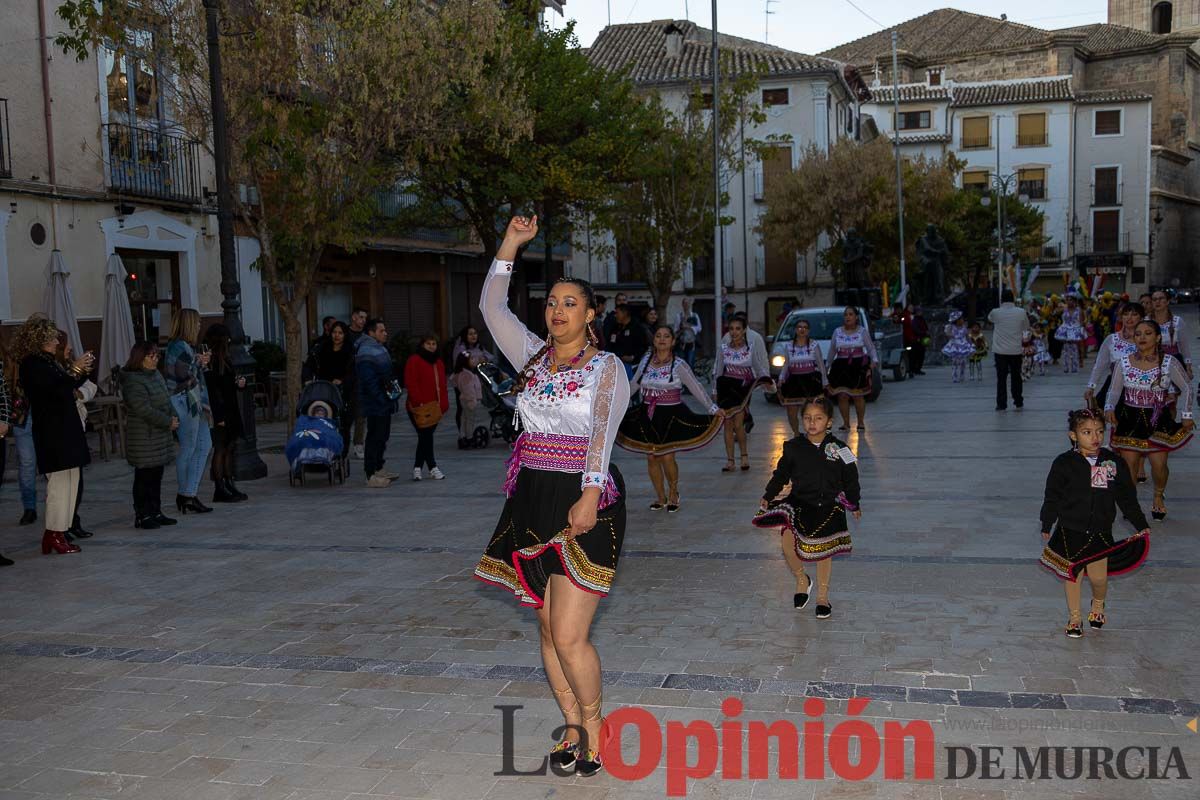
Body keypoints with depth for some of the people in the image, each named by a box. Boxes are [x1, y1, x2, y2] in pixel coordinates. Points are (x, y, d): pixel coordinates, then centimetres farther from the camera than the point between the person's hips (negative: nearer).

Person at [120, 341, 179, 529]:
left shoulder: (156, 375, 13)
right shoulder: (133, 382, -16)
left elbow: (166, 399, 19)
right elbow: (144, 410, -22)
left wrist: (174, 417, 1)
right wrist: (168, 422, -17)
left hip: (160, 435, 9)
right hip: (144, 438, -9)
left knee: (156, 475, 13)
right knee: (144, 476, -3)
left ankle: (155, 512, 20)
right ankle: (142, 515, 4)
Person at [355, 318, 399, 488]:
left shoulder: (380, 348, 17)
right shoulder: (366, 353, -17)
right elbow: (369, 381, -23)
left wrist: (391, 397, 17)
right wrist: (382, 399, -22)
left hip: (384, 403, 10)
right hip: (375, 404, -10)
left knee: (383, 436, 17)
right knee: (375, 437, -7)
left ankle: (378, 468, 28)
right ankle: (371, 475, -3)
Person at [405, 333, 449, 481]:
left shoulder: (438, 362, 17)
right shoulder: (414, 361, -6)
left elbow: (442, 385, 19)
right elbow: (411, 384, -12)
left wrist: (443, 403, 8)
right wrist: (419, 401, -18)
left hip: (434, 407, 7)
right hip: (420, 408, -7)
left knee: (425, 438, 10)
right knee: (426, 437, -8)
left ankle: (417, 467, 18)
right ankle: (432, 468, -2)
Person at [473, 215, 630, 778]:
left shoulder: (606, 367, -2)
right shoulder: (533, 357, 14)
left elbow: (602, 432, -15)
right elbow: (492, 307, 12)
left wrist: (590, 496, -28)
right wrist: (511, 244, 6)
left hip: (583, 504, -6)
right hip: (532, 500, 6)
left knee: (568, 636, -9)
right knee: (548, 629, 10)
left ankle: (592, 723, 13)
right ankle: (573, 727, 24)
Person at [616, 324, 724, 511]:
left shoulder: (678, 364, -7)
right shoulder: (646, 360, 4)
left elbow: (696, 387, -9)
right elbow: (633, 385, 16)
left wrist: (713, 408, -16)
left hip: (671, 415, -4)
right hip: (648, 415, 4)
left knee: (667, 457, -9)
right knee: (652, 457, 4)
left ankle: (673, 493, 18)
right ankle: (660, 497, 20)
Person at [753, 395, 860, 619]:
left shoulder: (839, 449, -5)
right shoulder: (793, 447, -3)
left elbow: (850, 479, 5)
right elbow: (781, 474, 7)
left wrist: (854, 505, 10)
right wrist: (767, 497, 2)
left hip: (828, 508, 0)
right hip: (799, 503, 0)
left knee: (823, 551, 9)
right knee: (788, 541, -21)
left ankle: (822, 596, 30)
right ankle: (801, 580, 6)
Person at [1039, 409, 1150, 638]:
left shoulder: (1114, 462, -2)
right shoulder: (1064, 464, -9)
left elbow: (1127, 497, 6)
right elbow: (1052, 497, 0)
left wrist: (1141, 525, 6)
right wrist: (1046, 526, 4)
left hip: (1100, 533, 1)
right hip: (1070, 531, -1)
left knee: (1098, 577, 5)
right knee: (1072, 576, 8)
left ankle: (1098, 605, 39)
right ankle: (1074, 617, 28)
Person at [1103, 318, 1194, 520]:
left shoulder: (1170, 363, -6)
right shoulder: (1123, 363, -3)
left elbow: (1186, 388, 5)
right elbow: (1114, 391, 3)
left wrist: (1186, 415, -1)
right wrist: (1109, 408, -16)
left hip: (1158, 420, -1)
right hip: (1129, 419, 1)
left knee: (1159, 464, -4)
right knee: (1129, 464, -1)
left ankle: (1158, 496, 29)